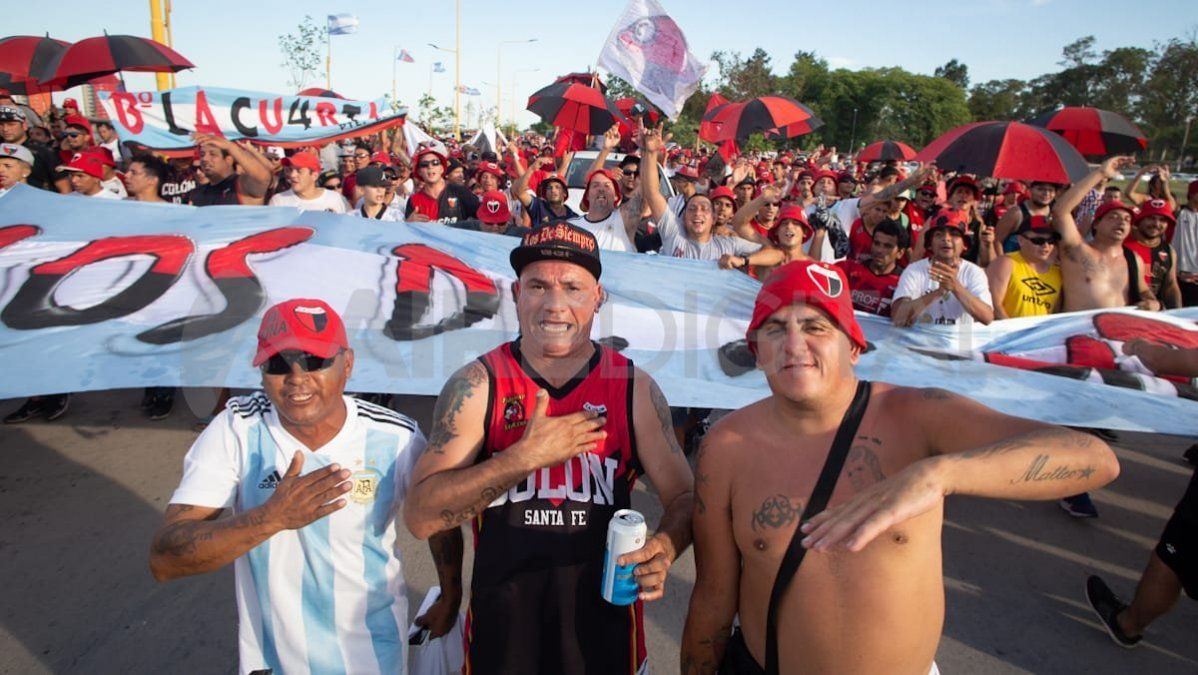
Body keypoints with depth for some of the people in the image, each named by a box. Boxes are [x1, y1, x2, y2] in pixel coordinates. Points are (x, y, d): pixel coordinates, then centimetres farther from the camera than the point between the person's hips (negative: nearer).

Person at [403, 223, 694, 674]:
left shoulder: (635, 388, -7)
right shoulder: (476, 385, -10)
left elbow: (684, 497, -1)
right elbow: (420, 515, -15)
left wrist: (664, 548, -23)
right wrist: (524, 457, -25)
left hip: (605, 624, 1)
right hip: (500, 624, 0)